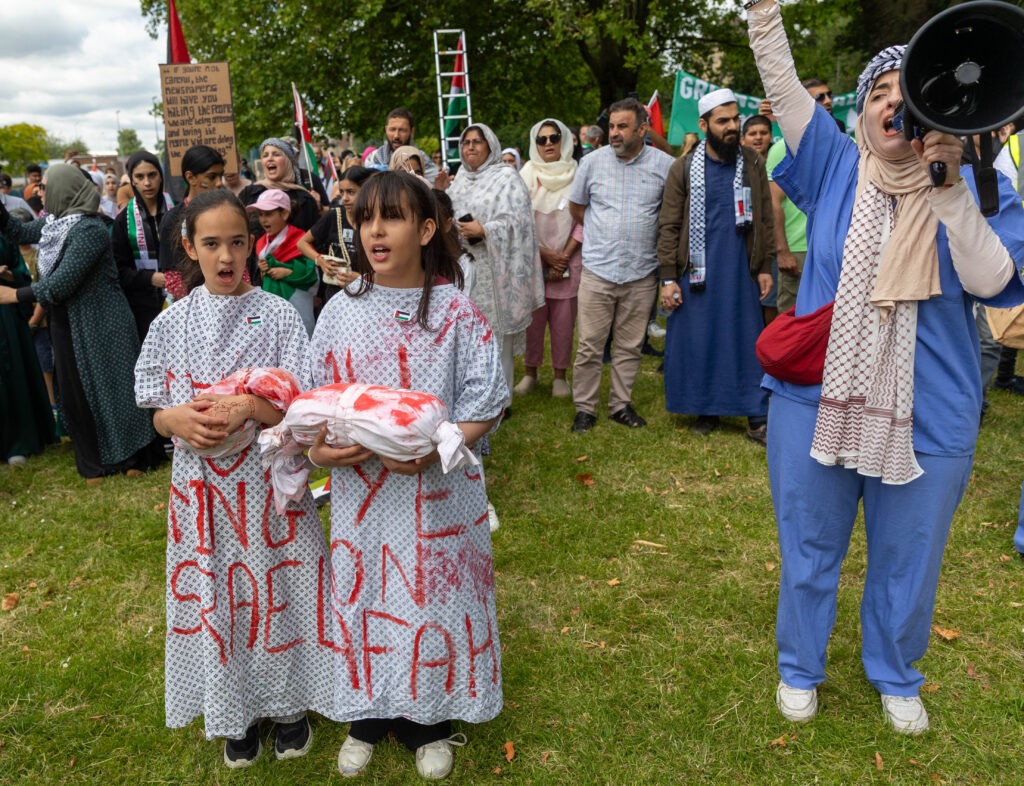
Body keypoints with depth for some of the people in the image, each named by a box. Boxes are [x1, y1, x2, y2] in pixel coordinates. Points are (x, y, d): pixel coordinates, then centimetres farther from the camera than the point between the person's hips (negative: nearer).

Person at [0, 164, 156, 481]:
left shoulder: (89, 230, -23)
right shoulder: (52, 221, 4)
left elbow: (60, 284, -26)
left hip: (101, 323, -8)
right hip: (67, 323, 8)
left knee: (110, 385, 2)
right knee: (76, 391, 12)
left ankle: (132, 456, 18)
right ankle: (94, 461, 24)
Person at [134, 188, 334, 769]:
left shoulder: (279, 316, -7)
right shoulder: (172, 323, 0)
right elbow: (158, 413, 3)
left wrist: (248, 408, -26)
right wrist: (179, 421, -19)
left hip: (269, 481, -2)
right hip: (202, 484, 2)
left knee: (276, 587, 9)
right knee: (216, 594, 12)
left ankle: (287, 701, 33)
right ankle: (236, 710, 35)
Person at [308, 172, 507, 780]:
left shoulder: (456, 310, -8)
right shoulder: (342, 310, 0)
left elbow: (485, 403, -7)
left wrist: (434, 449, -22)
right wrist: (319, 447, -14)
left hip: (439, 488, -2)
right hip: (362, 489, 2)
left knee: (436, 593, 11)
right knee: (366, 594, 14)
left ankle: (429, 721, 35)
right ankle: (368, 715, 39)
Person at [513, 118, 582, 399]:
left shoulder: (577, 175, -1)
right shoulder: (528, 174, 2)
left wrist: (563, 257, -9)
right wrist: (545, 254, -8)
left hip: (568, 261, 0)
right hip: (532, 259, 1)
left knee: (563, 320, 2)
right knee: (532, 317, 4)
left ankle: (560, 375, 16)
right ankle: (530, 372, 18)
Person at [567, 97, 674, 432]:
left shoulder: (664, 165, -2)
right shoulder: (592, 161, 1)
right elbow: (576, 208, 13)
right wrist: (603, 233, 12)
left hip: (642, 273, 0)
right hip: (597, 270, 0)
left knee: (630, 346, 10)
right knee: (589, 345, 2)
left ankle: (621, 404, 24)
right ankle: (585, 408, 14)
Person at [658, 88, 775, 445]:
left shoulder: (753, 163, 5)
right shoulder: (683, 168, -1)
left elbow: (764, 218, 7)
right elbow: (669, 226, -2)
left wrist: (765, 267, 2)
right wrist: (668, 278, -8)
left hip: (741, 272, 1)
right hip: (697, 273, -1)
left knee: (748, 341, 3)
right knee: (696, 341, 4)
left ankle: (757, 416, 11)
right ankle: (704, 409, 21)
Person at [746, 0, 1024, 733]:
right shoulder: (837, 170, 0)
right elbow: (781, 84, -7)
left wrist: (949, 184, -22)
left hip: (929, 416, 0)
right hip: (816, 400, 0)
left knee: (907, 562, 17)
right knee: (809, 550, 15)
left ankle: (895, 676, 44)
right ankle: (799, 668, 39)